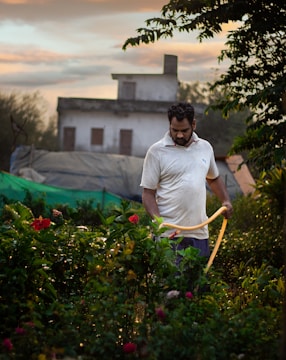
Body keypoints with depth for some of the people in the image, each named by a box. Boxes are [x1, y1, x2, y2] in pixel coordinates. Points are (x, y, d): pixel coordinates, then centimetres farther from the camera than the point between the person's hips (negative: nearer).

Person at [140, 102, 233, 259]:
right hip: (169, 234, -4)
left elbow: (214, 178, 30)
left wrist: (226, 201, 14)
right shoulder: (156, 151, -3)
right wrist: (158, 220, -18)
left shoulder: (205, 147, 12)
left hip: (199, 233, 5)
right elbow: (148, 193, -4)